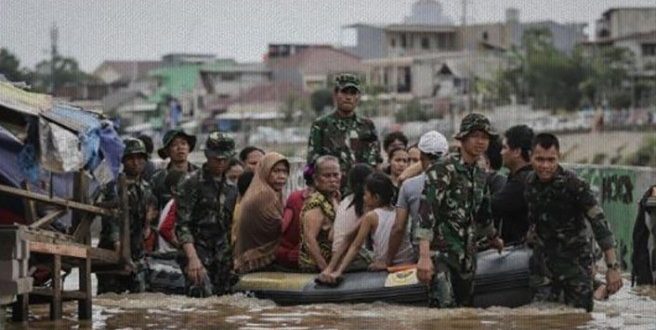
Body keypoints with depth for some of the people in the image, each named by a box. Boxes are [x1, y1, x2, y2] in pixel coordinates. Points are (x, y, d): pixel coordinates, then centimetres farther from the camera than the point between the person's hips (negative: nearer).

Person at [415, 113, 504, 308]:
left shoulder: (479, 175, 15)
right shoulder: (443, 169, -10)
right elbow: (426, 210, -19)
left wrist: (493, 238, 50)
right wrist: (424, 256, -27)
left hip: (466, 257, 8)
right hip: (440, 253, -8)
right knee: (444, 308, -20)